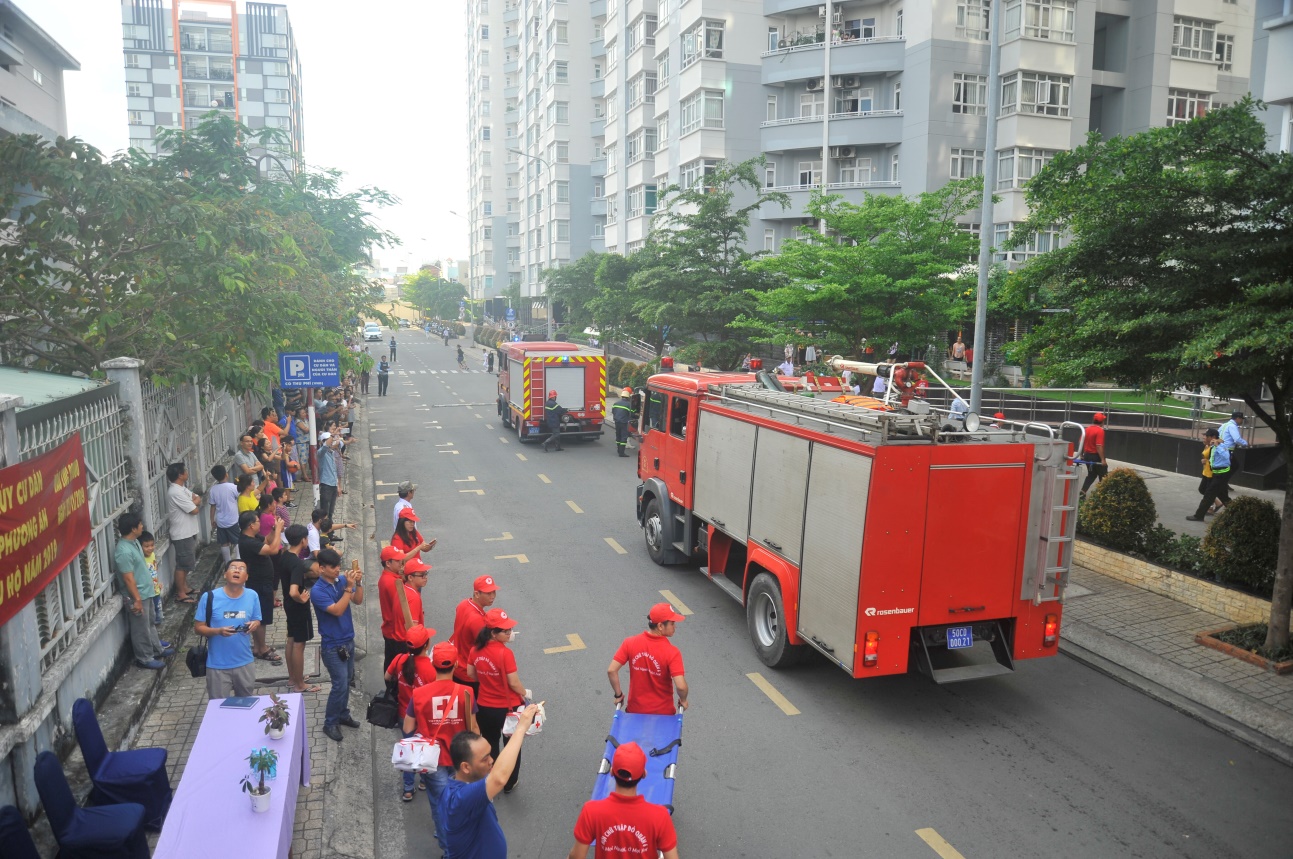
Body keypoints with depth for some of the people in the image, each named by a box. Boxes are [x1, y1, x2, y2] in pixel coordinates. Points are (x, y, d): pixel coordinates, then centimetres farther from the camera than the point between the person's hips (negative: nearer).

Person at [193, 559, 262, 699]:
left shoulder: (252, 596, -4)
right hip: (217, 665, -2)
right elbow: (198, 627, -7)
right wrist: (218, 631, -25)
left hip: (245, 663, 3)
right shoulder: (209, 597, -13)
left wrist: (254, 625, -16)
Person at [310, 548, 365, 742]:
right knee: (340, 684, -4)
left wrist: (358, 583, -17)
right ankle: (330, 723, 13)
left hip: (348, 640, 6)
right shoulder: (317, 591, -19)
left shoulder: (341, 580, -3)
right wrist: (348, 587, -29)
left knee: (347, 680, 15)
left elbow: (358, 601, -1)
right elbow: (337, 610, -27)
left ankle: (343, 714, 33)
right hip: (332, 645, -6)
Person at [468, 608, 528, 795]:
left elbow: (471, 674, 3)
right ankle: (509, 784, 35)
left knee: (489, 744, 25)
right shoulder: (505, 653, -28)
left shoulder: (476, 649, -10)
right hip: (508, 707, -4)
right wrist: (524, 695, -3)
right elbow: (514, 683, -22)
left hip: (484, 706, 5)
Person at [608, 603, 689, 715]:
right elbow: (681, 687, -27)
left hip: (635, 709, 3)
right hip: (662, 712, -3)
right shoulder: (672, 652, -23)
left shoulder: (630, 643, -13)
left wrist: (618, 695, 0)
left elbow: (611, 671, -14)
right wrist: (683, 700, -6)